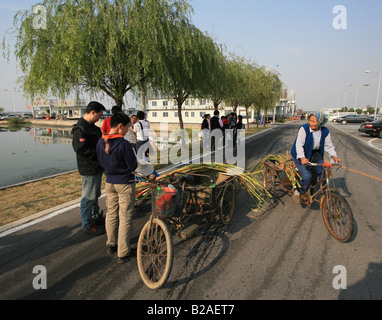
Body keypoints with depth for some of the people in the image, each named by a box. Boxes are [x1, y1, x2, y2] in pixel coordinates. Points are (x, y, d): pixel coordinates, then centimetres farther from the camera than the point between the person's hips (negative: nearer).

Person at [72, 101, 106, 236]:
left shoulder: (92, 127, 13)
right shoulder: (80, 129, -19)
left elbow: (99, 142, 21)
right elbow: (81, 149, -27)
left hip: (97, 167, 10)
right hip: (89, 169, -10)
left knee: (95, 194, 23)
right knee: (89, 197, 1)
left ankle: (97, 216, 40)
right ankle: (87, 226, 13)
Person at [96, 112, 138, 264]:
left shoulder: (100, 142, -1)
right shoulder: (124, 144, -22)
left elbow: (101, 162, 10)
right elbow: (133, 166, -16)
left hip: (109, 182, 7)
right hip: (125, 184, -6)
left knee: (111, 213, 20)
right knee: (125, 218, 4)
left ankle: (111, 245, 36)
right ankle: (123, 253, 13)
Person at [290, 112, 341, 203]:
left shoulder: (325, 132, -6)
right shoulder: (304, 128, -20)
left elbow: (329, 146, 1)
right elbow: (299, 144, -30)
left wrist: (334, 156, -16)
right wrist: (302, 157, -44)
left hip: (315, 154, 5)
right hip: (301, 155, -5)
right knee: (307, 175, -22)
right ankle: (298, 192, 4)